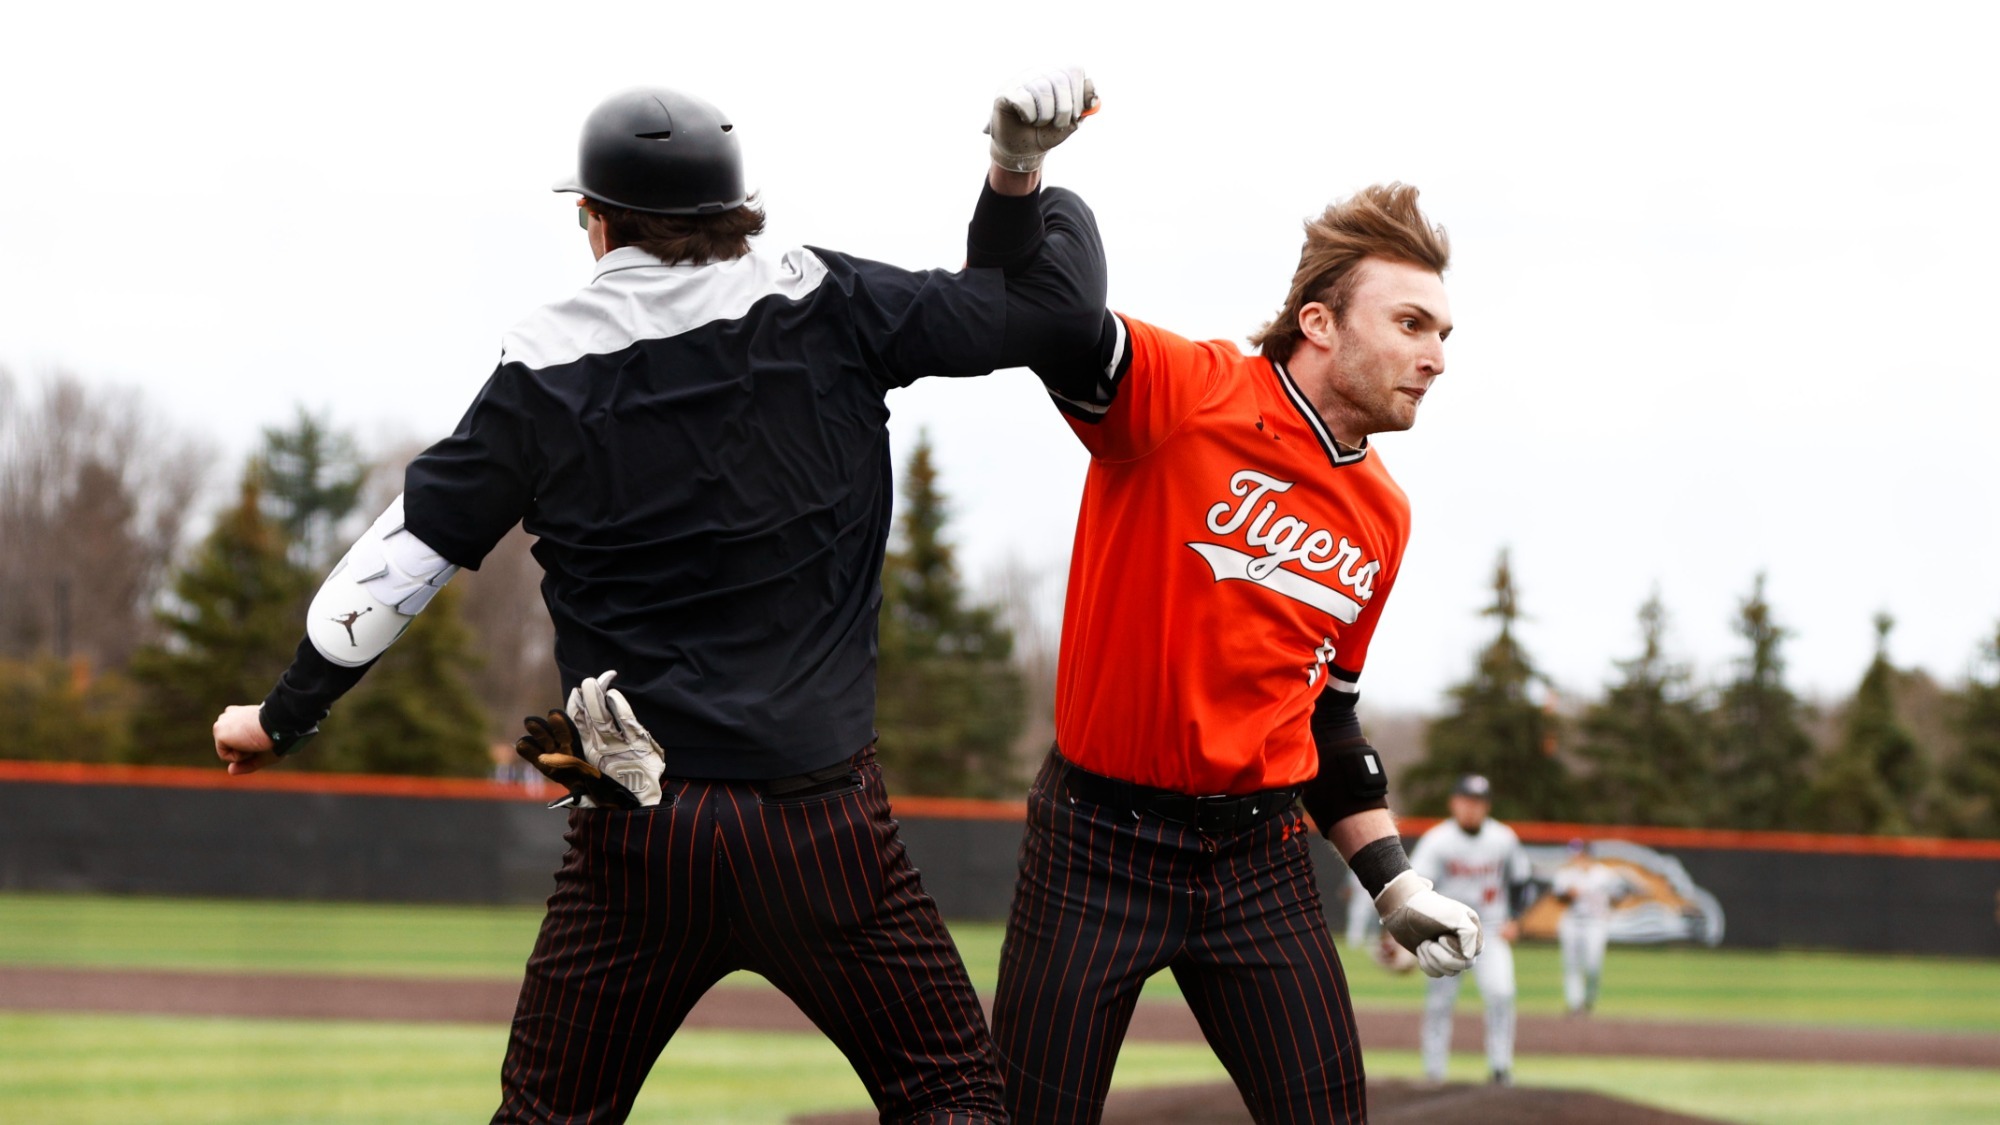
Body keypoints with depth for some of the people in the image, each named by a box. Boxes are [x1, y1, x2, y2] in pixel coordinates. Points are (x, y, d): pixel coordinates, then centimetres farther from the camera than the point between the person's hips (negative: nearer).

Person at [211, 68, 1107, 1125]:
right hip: (822, 827, -1)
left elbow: (405, 553, 4)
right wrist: (1023, 176, 12)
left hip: (636, 837, 1)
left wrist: (285, 714, 14)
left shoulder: (545, 373, 1)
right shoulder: (823, 311, -2)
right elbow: (1050, 302, 0)